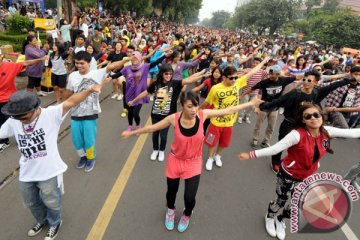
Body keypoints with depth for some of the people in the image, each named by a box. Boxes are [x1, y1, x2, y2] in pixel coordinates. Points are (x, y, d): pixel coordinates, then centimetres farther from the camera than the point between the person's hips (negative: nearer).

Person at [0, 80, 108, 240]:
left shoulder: (51, 114, -20)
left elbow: (70, 102, -30)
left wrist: (90, 90, -40)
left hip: (49, 171, -5)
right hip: (26, 173, 6)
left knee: (51, 202, 18)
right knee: (31, 202, 29)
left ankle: (54, 223, 49)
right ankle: (42, 220, 59)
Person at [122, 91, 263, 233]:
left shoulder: (202, 115, -19)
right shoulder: (174, 118, -21)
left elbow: (227, 111, -10)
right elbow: (153, 127, -8)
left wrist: (250, 103, -4)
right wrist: (132, 132, 0)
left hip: (194, 163, 0)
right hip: (175, 160, 0)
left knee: (189, 197, 0)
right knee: (172, 191, 19)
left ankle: (187, 215, 41)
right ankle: (170, 210, 58)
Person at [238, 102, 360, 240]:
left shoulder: (326, 132, -12)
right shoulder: (298, 134, -31)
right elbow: (275, 148, -33)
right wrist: (251, 154, -38)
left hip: (306, 177, 6)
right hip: (288, 175, -5)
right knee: (281, 201, 13)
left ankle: (280, 220, 51)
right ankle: (270, 217, 50)